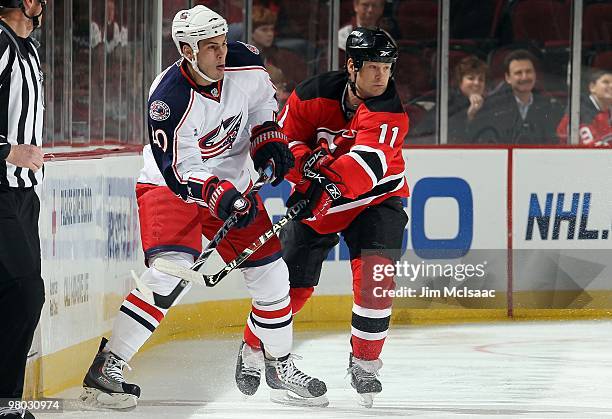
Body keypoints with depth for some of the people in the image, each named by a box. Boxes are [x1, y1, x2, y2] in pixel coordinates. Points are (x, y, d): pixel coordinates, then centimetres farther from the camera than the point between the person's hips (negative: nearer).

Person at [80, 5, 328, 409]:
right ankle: (106, 368, -24)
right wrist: (219, 196, -40)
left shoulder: (244, 67, -14)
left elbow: (262, 101, 11)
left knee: (270, 273, 6)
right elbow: (180, 173, -28)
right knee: (172, 272, -27)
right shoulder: (169, 101, -30)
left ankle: (280, 364, 28)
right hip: (170, 184, -6)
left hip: (232, 182, 6)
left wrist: (268, 138, -3)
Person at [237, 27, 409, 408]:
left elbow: (366, 163, -37)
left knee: (375, 275, -20)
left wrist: (329, 183, -50)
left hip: (375, 199, -1)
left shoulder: (389, 110, -24)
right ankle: (253, 348, 26)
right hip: (316, 200, 1)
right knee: (290, 280, 1)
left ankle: (365, 361, -3)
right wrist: (309, 164, -25)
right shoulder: (314, 95, -16)